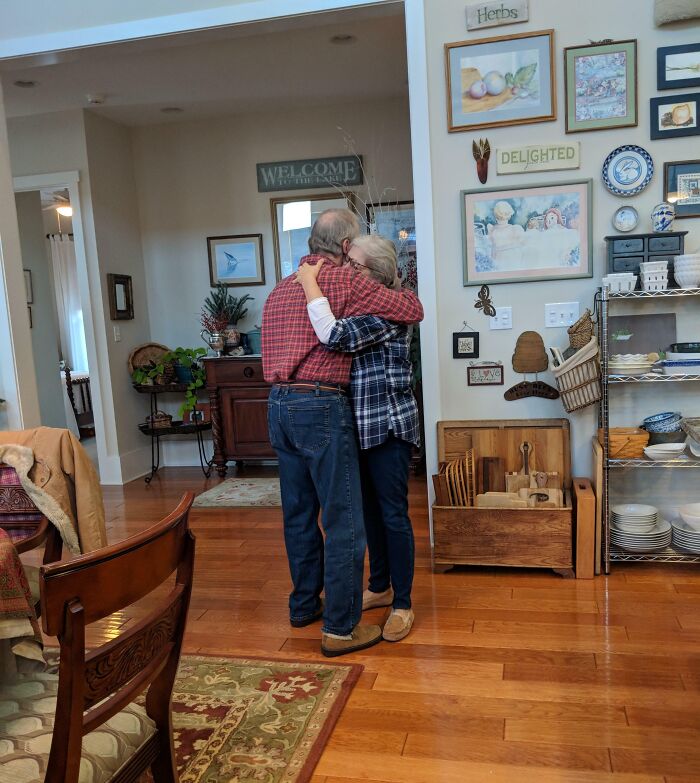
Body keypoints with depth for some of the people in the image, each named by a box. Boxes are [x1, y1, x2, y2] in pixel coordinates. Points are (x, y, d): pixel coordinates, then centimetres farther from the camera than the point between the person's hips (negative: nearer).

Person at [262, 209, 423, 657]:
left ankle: (304, 604, 32)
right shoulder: (345, 280, -6)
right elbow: (413, 311, -5)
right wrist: (396, 287, 14)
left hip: (279, 404, 8)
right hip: (321, 406, -8)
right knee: (344, 521, 0)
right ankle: (341, 628, 6)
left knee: (299, 513, 18)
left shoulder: (280, 289, 17)